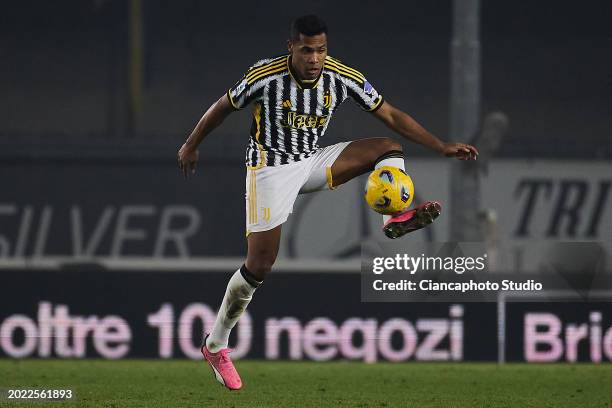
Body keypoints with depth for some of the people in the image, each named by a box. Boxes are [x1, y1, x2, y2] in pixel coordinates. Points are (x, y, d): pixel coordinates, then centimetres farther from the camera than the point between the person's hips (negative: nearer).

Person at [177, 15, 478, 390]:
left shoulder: (343, 77, -11)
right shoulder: (265, 75, -20)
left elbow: (390, 114, -3)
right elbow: (224, 107, -3)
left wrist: (441, 147, -7)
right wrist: (191, 146, 9)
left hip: (314, 162, 5)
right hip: (272, 166, -5)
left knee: (388, 147, -14)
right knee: (259, 266, -9)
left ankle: (398, 216, -39)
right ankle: (216, 345, 6)